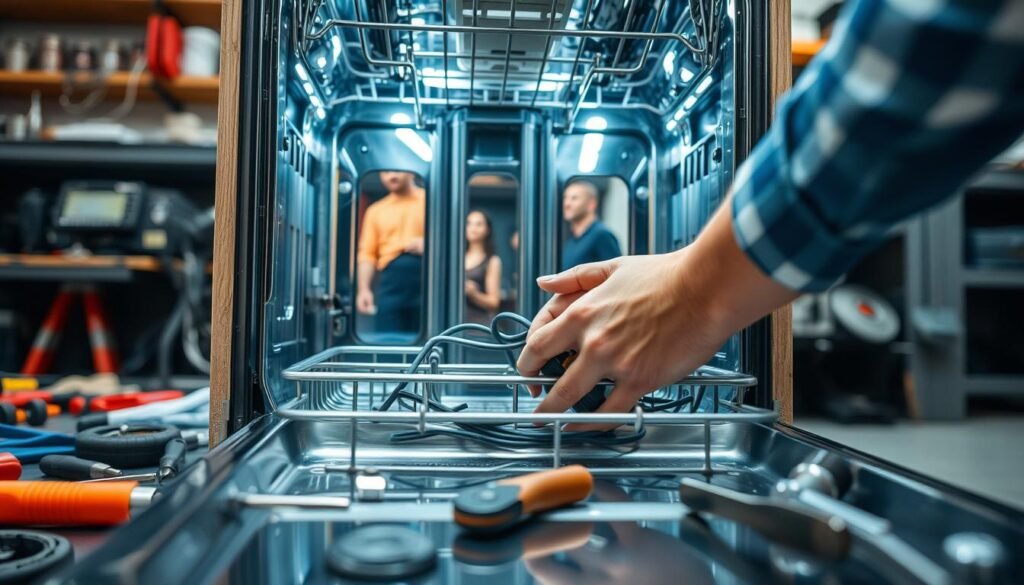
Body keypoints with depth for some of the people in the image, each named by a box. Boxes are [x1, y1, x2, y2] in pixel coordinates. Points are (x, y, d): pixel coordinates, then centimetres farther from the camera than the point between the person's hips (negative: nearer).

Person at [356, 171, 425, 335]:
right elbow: (367, 253, 11)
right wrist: (364, 289, -2)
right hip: (391, 280, 2)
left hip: (426, 276, -2)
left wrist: (427, 245, -10)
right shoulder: (376, 210, 19)